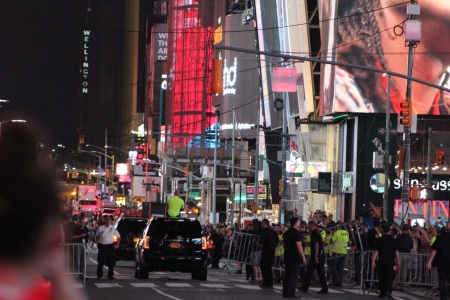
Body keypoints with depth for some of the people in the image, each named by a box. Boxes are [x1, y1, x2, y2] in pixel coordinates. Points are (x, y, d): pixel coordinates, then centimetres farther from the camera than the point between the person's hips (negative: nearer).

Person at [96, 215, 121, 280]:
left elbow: (118, 236, 12)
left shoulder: (113, 228, 3)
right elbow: (97, 236, 16)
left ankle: (110, 275, 6)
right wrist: (97, 242, 0)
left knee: (111, 262, -1)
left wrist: (117, 244, 5)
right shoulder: (100, 228, 3)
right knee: (100, 262, 3)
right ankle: (99, 275, 11)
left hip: (110, 246, 0)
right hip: (102, 246, 0)